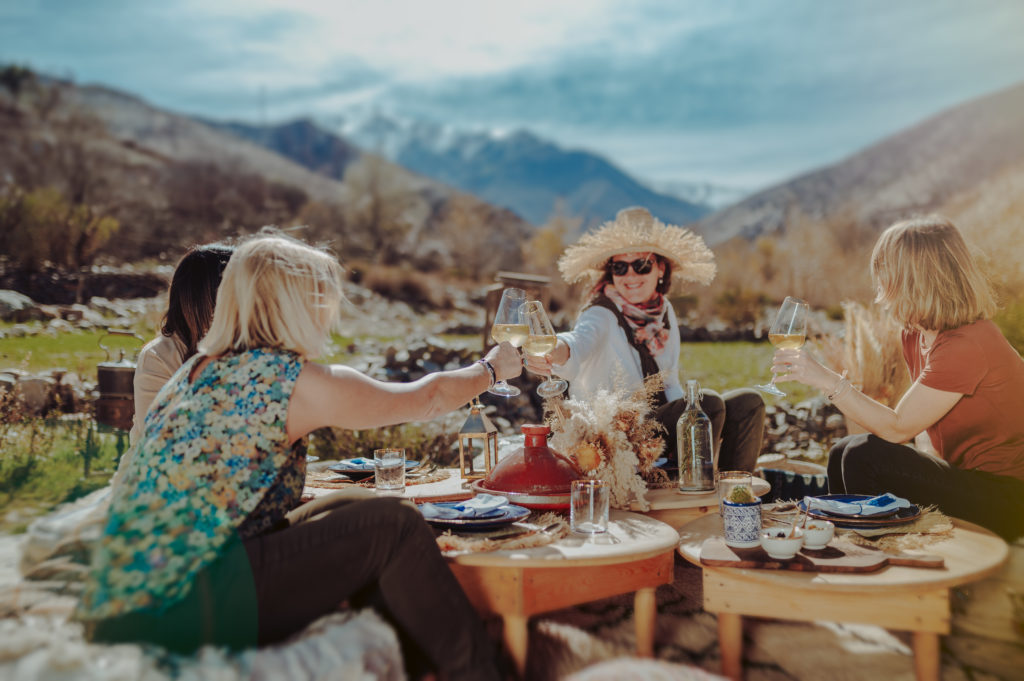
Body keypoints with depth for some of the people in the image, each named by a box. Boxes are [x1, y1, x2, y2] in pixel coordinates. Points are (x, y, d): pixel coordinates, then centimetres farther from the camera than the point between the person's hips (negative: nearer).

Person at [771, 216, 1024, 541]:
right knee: (843, 453, 6)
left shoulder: (966, 346, -24)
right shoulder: (915, 334, 4)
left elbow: (898, 428, -24)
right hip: (971, 478, 9)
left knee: (866, 456, -21)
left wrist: (827, 379, -26)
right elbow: (910, 422, 8)